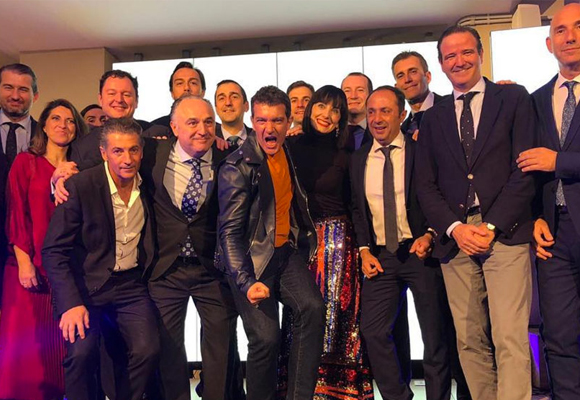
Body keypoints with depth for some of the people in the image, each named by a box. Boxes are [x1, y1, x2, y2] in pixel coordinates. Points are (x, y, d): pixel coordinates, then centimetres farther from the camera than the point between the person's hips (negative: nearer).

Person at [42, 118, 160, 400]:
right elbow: (54, 251, -11)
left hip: (131, 285, 3)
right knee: (81, 352, -25)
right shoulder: (79, 186, -11)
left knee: (147, 350, -19)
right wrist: (71, 303, -21)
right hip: (86, 284, -2)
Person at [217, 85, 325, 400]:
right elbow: (229, 231, -17)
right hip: (252, 258, -5)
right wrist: (246, 281, -27)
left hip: (286, 250, 5)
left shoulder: (289, 151, 7)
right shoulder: (237, 167, -14)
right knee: (266, 336, -16)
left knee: (312, 308, -20)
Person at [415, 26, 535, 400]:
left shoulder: (514, 98, 8)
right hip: (455, 238, 3)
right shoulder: (433, 117, 17)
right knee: (470, 341, 4)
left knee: (509, 339, -8)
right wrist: (455, 228, -5)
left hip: (505, 233, -2)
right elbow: (426, 184, 10)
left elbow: (525, 169, -1)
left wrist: (492, 226, -10)